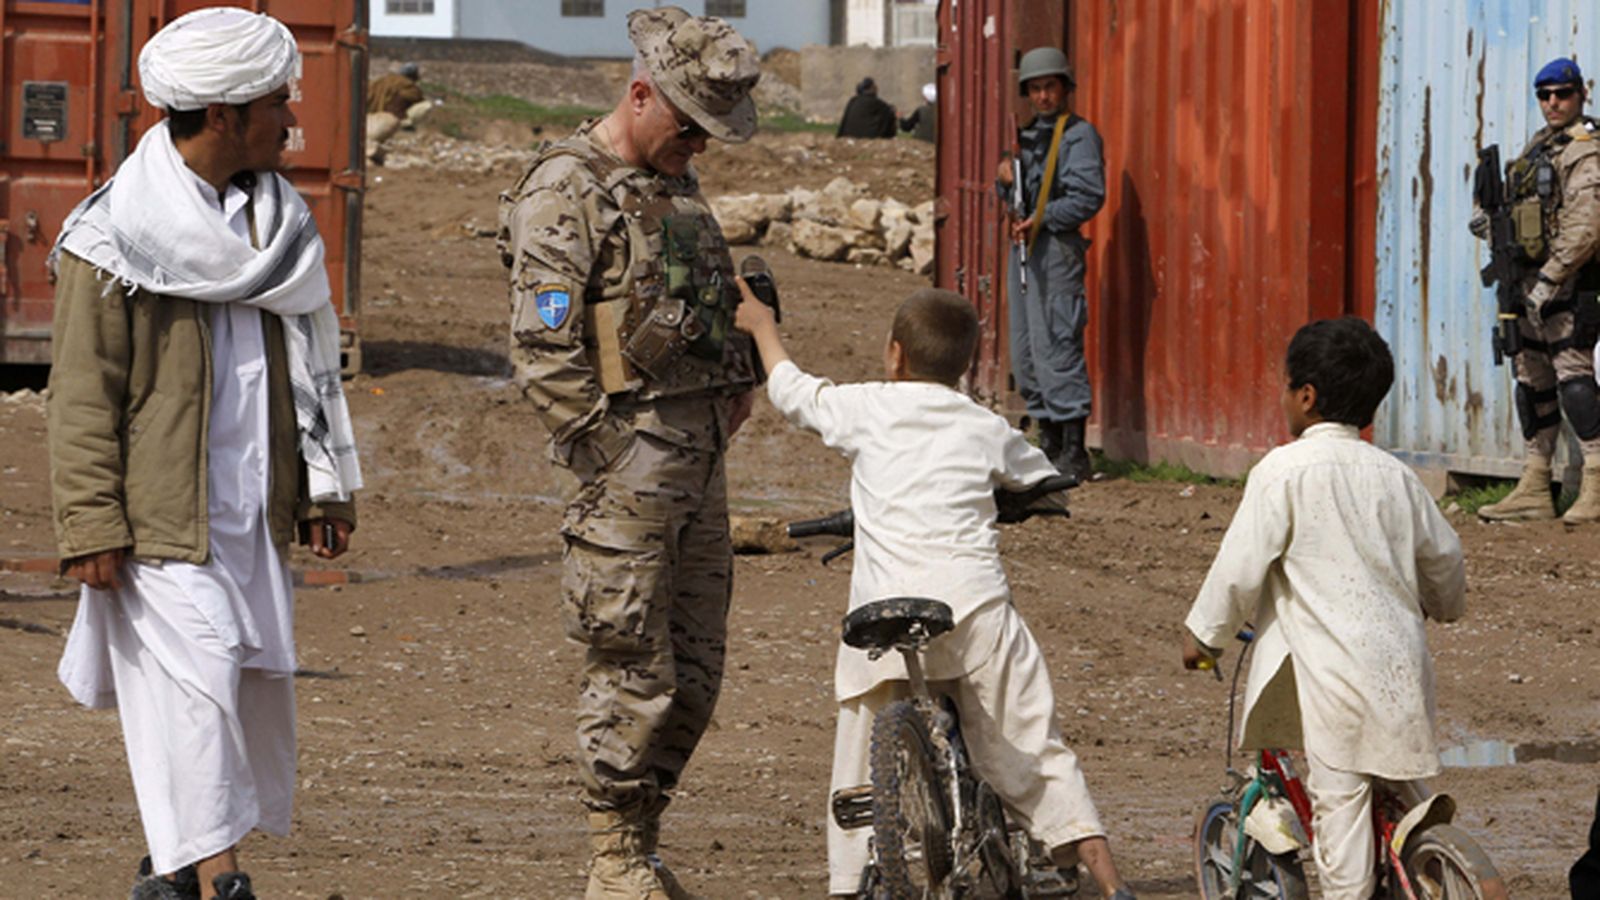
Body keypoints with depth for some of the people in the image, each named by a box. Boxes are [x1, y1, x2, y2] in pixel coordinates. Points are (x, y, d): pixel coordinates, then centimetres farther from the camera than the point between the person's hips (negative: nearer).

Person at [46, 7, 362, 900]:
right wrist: (92, 527, -13)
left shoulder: (275, 224, 13)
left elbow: (309, 361, 19)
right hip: (161, 522, -7)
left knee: (258, 685, 8)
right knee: (192, 692, -11)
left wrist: (326, 488, 14)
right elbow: (83, 393, -9)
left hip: (256, 516, 7)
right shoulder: (115, 237, -9)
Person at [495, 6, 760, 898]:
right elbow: (545, 355, -16)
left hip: (702, 455, 8)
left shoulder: (679, 184, 16)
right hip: (627, 456, -8)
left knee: (696, 672, 10)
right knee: (633, 675, -5)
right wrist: (617, 467, -15)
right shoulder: (565, 193, -10)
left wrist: (738, 382, 11)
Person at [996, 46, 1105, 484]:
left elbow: (1089, 196, -14)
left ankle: (1073, 452, -14)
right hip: (1022, 246, 9)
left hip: (1057, 246, -9)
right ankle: (1048, 443, 16)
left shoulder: (1079, 135, -4)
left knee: (1055, 346, -14)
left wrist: (1042, 219, -16)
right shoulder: (1028, 135, 20)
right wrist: (1006, 181, 2)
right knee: (1024, 352, 9)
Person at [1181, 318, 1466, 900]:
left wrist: (1204, 632, 6)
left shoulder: (1284, 470, -7)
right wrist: (1443, 605, 45)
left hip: (1332, 667, -6)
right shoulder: (1393, 475, 11)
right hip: (1401, 664, 6)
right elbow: (1442, 556, 23)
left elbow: (1241, 565, -9)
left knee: (1339, 798, -5)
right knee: (1405, 785, 16)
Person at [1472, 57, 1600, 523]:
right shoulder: (1539, 145, 17)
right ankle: (1533, 489, 16)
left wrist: (1550, 279, -23)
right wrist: (1493, 219, 10)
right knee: (1532, 379, 11)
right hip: (1530, 279, 10)